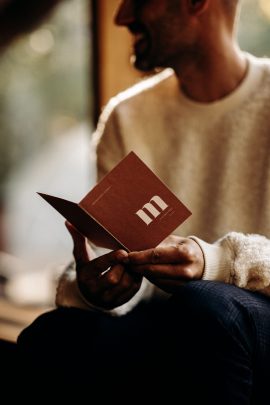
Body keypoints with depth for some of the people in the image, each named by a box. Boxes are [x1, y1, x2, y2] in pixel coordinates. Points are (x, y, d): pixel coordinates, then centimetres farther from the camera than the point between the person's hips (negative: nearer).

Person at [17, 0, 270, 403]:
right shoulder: (127, 117, 9)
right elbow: (109, 248, 3)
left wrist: (218, 261, -27)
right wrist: (91, 288, -20)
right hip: (166, 332, 3)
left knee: (205, 305, -36)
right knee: (51, 336, -26)